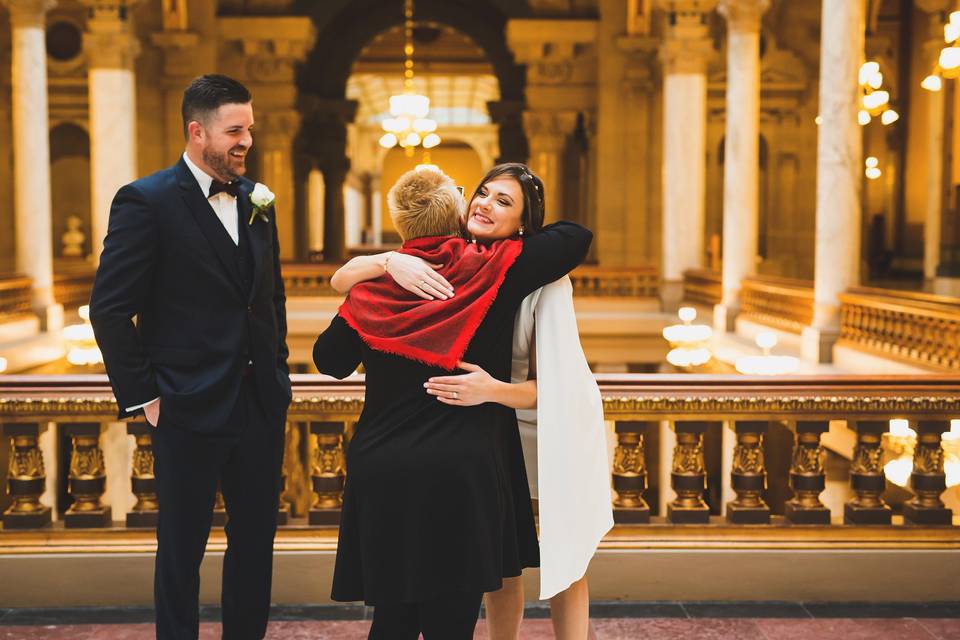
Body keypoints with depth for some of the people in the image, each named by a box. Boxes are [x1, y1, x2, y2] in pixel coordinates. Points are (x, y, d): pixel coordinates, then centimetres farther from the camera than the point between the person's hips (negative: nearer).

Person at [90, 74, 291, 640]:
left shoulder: (256, 200, 9)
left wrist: (278, 370, 11)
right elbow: (111, 310, -10)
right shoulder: (146, 201, -9)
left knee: (257, 540, 14)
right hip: (190, 408, -5)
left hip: (262, 403, 6)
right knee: (183, 547, 9)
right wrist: (143, 396, -10)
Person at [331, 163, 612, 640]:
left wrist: (492, 391, -44)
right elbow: (340, 281, -16)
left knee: (564, 565, 6)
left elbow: (554, 387, -26)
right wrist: (389, 261, -36)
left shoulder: (543, 278, -24)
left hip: (557, 428, -3)